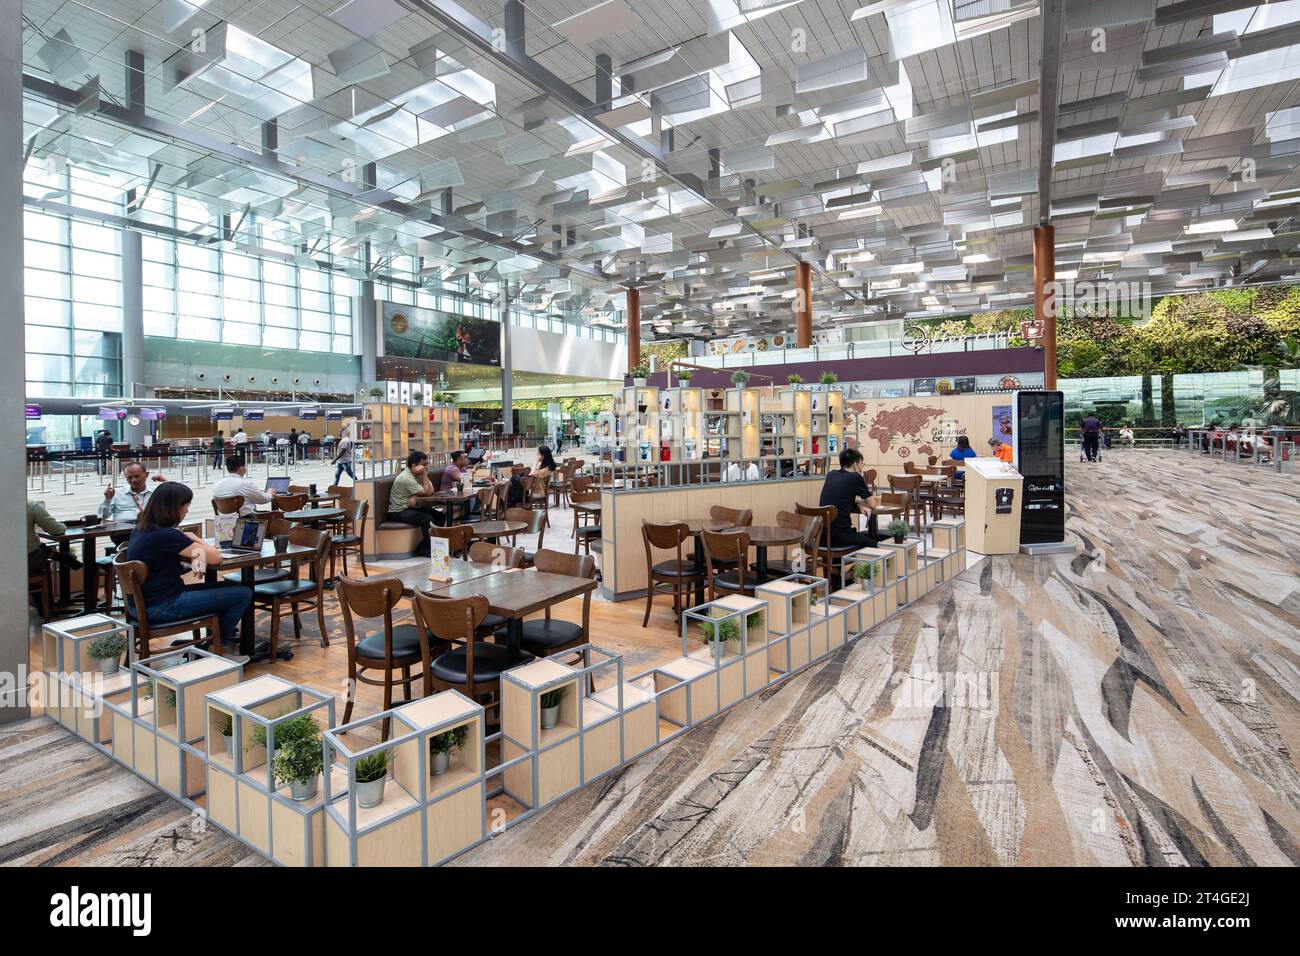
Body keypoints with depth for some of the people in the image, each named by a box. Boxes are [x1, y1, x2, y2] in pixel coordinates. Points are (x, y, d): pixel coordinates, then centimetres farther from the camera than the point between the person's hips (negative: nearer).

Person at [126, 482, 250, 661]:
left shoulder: (141, 529, 6)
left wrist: (198, 551, -6)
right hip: (161, 607, -10)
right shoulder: (166, 535, -23)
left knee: (228, 587, 20)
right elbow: (216, 557, -17)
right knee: (243, 594, -5)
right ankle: (220, 648, 12)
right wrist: (194, 539, 1)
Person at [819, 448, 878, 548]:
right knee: (874, 544, 17)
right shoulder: (856, 477, -6)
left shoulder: (831, 475, 10)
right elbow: (872, 504, 5)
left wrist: (858, 505, 9)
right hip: (840, 535, -7)